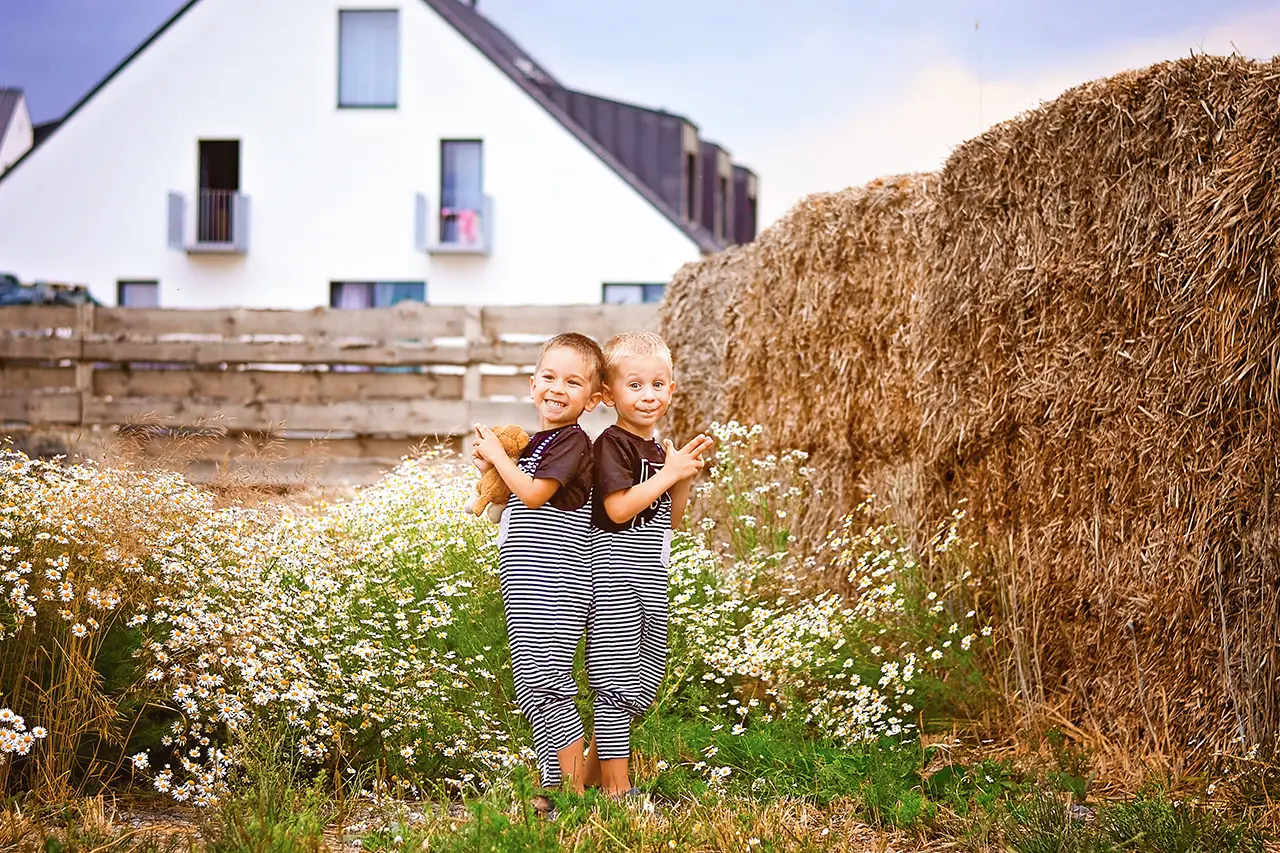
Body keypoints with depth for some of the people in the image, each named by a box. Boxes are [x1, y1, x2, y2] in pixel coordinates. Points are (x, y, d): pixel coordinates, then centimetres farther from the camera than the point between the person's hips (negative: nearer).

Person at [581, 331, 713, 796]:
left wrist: (686, 475, 5)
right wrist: (668, 473, -15)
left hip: (648, 583, 9)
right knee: (617, 682, -6)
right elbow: (619, 508, -21)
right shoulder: (613, 444, -11)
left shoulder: (659, 449, 15)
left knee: (641, 687, 14)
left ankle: (595, 772, 24)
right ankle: (615, 783, 0)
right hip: (615, 582, -9)